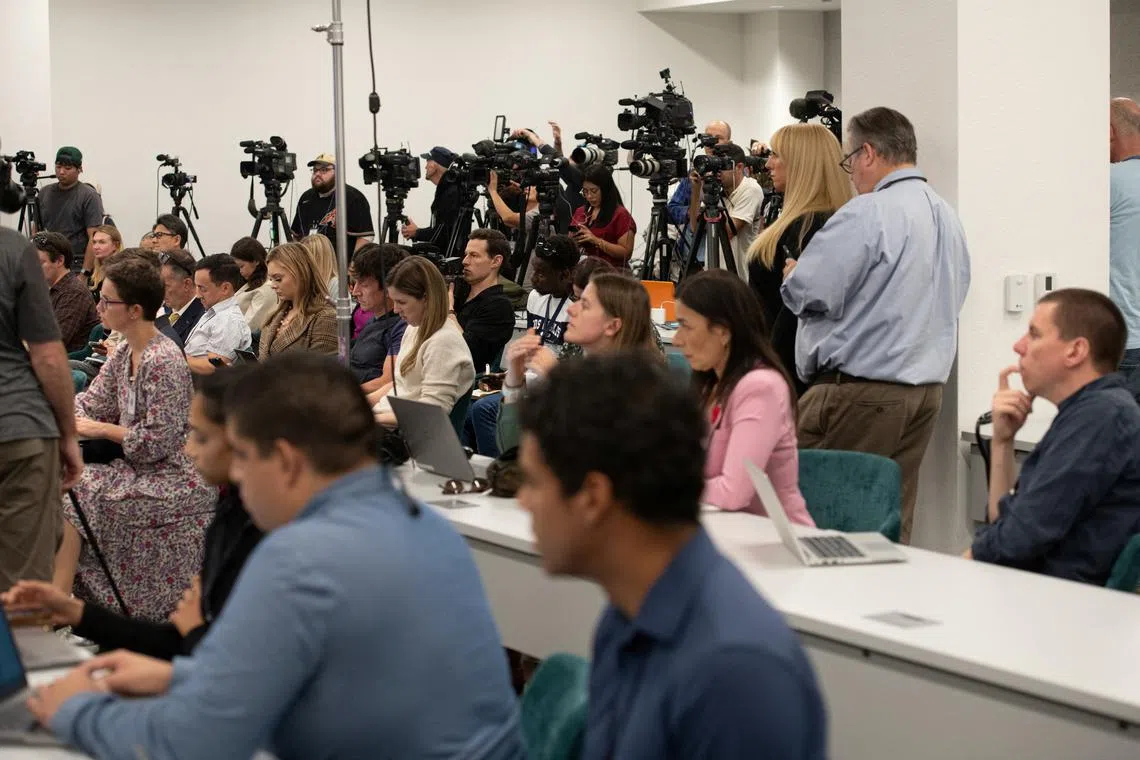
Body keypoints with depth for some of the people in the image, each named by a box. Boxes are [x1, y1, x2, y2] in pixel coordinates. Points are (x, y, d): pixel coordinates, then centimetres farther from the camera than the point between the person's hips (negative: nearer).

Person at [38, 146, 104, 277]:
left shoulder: (89, 196, -3)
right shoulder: (44, 193, 14)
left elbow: (94, 239, -8)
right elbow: (37, 231, 17)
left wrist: (84, 273, -15)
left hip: (76, 267, -5)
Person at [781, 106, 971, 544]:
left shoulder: (867, 214, -14)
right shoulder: (948, 218, 13)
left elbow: (807, 294, -16)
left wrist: (792, 274, 6)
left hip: (861, 392, -8)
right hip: (928, 389, 9)